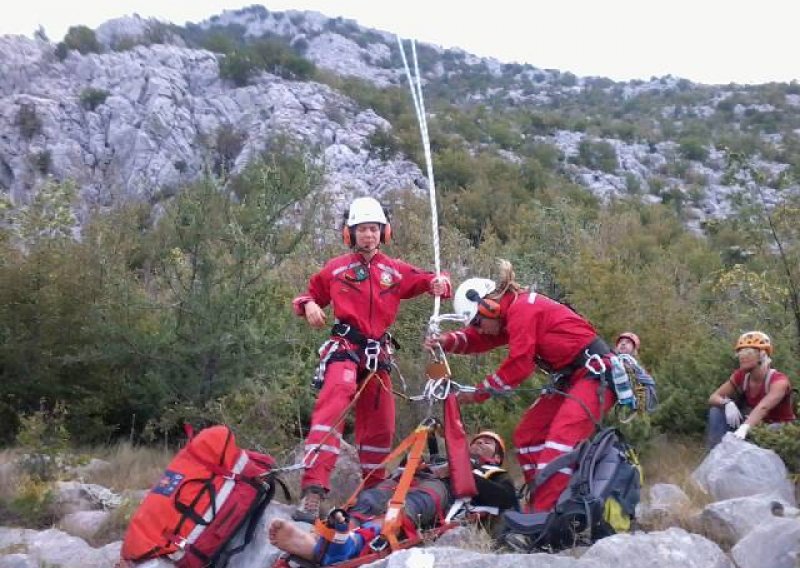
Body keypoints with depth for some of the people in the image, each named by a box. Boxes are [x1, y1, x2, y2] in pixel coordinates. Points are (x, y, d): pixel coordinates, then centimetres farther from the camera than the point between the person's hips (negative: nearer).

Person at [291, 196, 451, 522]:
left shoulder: (396, 271, 12)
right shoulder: (336, 269, 7)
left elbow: (428, 281, 11)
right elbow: (310, 293, 16)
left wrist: (439, 283, -13)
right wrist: (308, 305, -7)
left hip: (378, 354, 4)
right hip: (344, 348, -4)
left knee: (381, 426, 12)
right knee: (332, 407, -28)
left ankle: (373, 489, 33)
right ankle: (313, 489, -36)